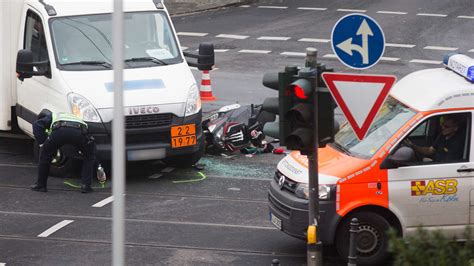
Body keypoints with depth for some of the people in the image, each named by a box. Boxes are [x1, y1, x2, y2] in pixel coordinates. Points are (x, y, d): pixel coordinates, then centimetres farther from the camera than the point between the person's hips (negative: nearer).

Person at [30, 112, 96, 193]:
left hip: (59, 131, -2)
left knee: (45, 153, 26)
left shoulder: (53, 116, 39)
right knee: (89, 156, 29)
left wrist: (42, 143, 21)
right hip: (79, 131, 2)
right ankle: (85, 185, 20)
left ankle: (41, 184, 29)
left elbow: (37, 125, 18)